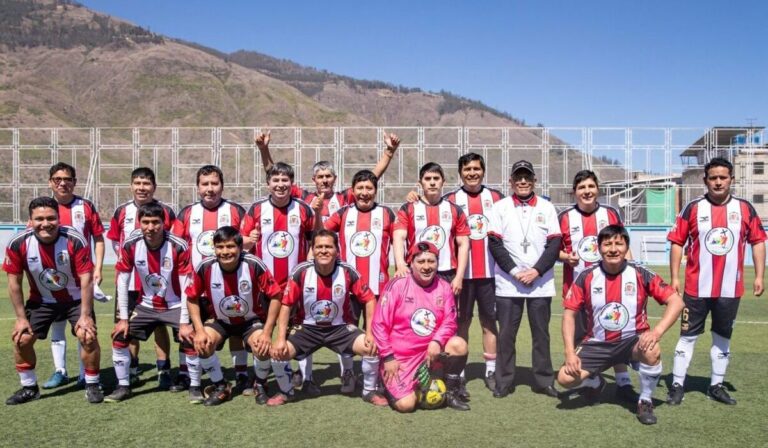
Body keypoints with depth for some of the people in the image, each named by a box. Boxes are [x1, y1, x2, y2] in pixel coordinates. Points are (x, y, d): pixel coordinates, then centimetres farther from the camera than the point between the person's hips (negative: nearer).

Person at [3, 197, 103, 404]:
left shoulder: (76, 240, -28)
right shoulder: (17, 244, -21)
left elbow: (86, 279, -23)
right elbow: (14, 281, -9)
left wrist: (85, 315, -23)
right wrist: (21, 317, -7)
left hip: (75, 298, -2)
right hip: (41, 300, 3)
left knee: (88, 336, -17)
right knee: (21, 339, -3)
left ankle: (92, 385, 5)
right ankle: (29, 387, 20)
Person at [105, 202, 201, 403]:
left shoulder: (178, 247, -23)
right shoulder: (130, 246, -15)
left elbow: (187, 287, -20)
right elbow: (122, 283, -6)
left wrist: (184, 322, -20)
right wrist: (123, 318, -7)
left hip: (175, 306, -3)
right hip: (146, 305, 3)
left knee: (191, 339, -20)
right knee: (119, 337, -5)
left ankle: (195, 387, 1)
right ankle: (123, 386, 14)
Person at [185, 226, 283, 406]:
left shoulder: (254, 265, -28)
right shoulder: (205, 267, -22)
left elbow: (275, 296, -18)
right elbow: (192, 298, -6)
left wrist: (267, 332, -21)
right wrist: (199, 330, -15)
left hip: (252, 319, -2)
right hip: (219, 320, 2)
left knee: (263, 349, -26)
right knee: (202, 345, -23)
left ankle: (260, 385, 8)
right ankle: (221, 387, 4)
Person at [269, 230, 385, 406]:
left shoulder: (348, 272, -17)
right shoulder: (300, 272, -17)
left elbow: (369, 300, -7)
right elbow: (286, 305, -10)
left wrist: (370, 333, -15)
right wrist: (281, 339, -17)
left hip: (340, 327, 0)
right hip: (308, 328, 0)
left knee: (372, 348, -21)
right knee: (278, 352, -18)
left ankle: (369, 391, 8)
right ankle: (286, 392, 13)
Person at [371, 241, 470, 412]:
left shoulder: (444, 287, -1)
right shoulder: (398, 285, -13)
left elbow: (449, 322, -1)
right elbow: (380, 324, -11)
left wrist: (436, 342, -21)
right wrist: (388, 357, -12)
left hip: (430, 350, 3)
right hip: (399, 357, -3)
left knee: (459, 345, -23)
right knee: (406, 405, -16)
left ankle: (451, 393, -1)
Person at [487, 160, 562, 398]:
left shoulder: (547, 207, 7)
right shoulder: (500, 207, 4)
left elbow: (555, 244, 1)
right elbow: (494, 244, -3)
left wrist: (536, 271, -11)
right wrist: (514, 271, -11)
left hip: (541, 283, 1)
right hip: (508, 283, -1)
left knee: (541, 333, 7)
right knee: (506, 333, 2)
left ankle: (544, 380, 17)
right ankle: (504, 381, 12)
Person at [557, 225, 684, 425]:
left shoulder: (640, 275, -10)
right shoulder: (586, 277, -7)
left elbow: (676, 301, -13)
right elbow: (569, 314, -3)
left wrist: (657, 332, -29)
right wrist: (570, 352, -13)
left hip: (631, 341, -1)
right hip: (597, 344, 1)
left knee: (652, 350, -35)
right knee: (565, 377, -17)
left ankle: (645, 401, -6)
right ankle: (595, 382, 22)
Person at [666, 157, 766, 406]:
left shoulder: (745, 209, 2)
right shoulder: (693, 209, -4)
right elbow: (677, 242, -2)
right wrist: (674, 278, -5)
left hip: (731, 288, 2)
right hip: (697, 287, -2)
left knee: (723, 337, 13)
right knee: (688, 336, 3)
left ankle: (717, 385, 26)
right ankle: (677, 385, 12)